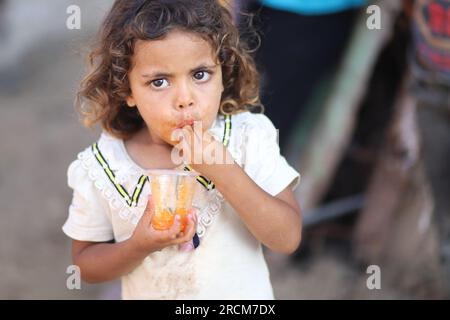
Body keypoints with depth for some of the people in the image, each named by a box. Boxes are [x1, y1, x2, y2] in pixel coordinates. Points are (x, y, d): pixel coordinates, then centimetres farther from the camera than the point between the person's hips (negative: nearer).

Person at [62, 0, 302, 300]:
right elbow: (85, 263, -8)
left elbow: (287, 239, -22)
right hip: (145, 293, 0)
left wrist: (223, 172, -32)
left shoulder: (248, 137, -19)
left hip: (244, 294, 0)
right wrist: (139, 246, -26)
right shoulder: (100, 169, -19)